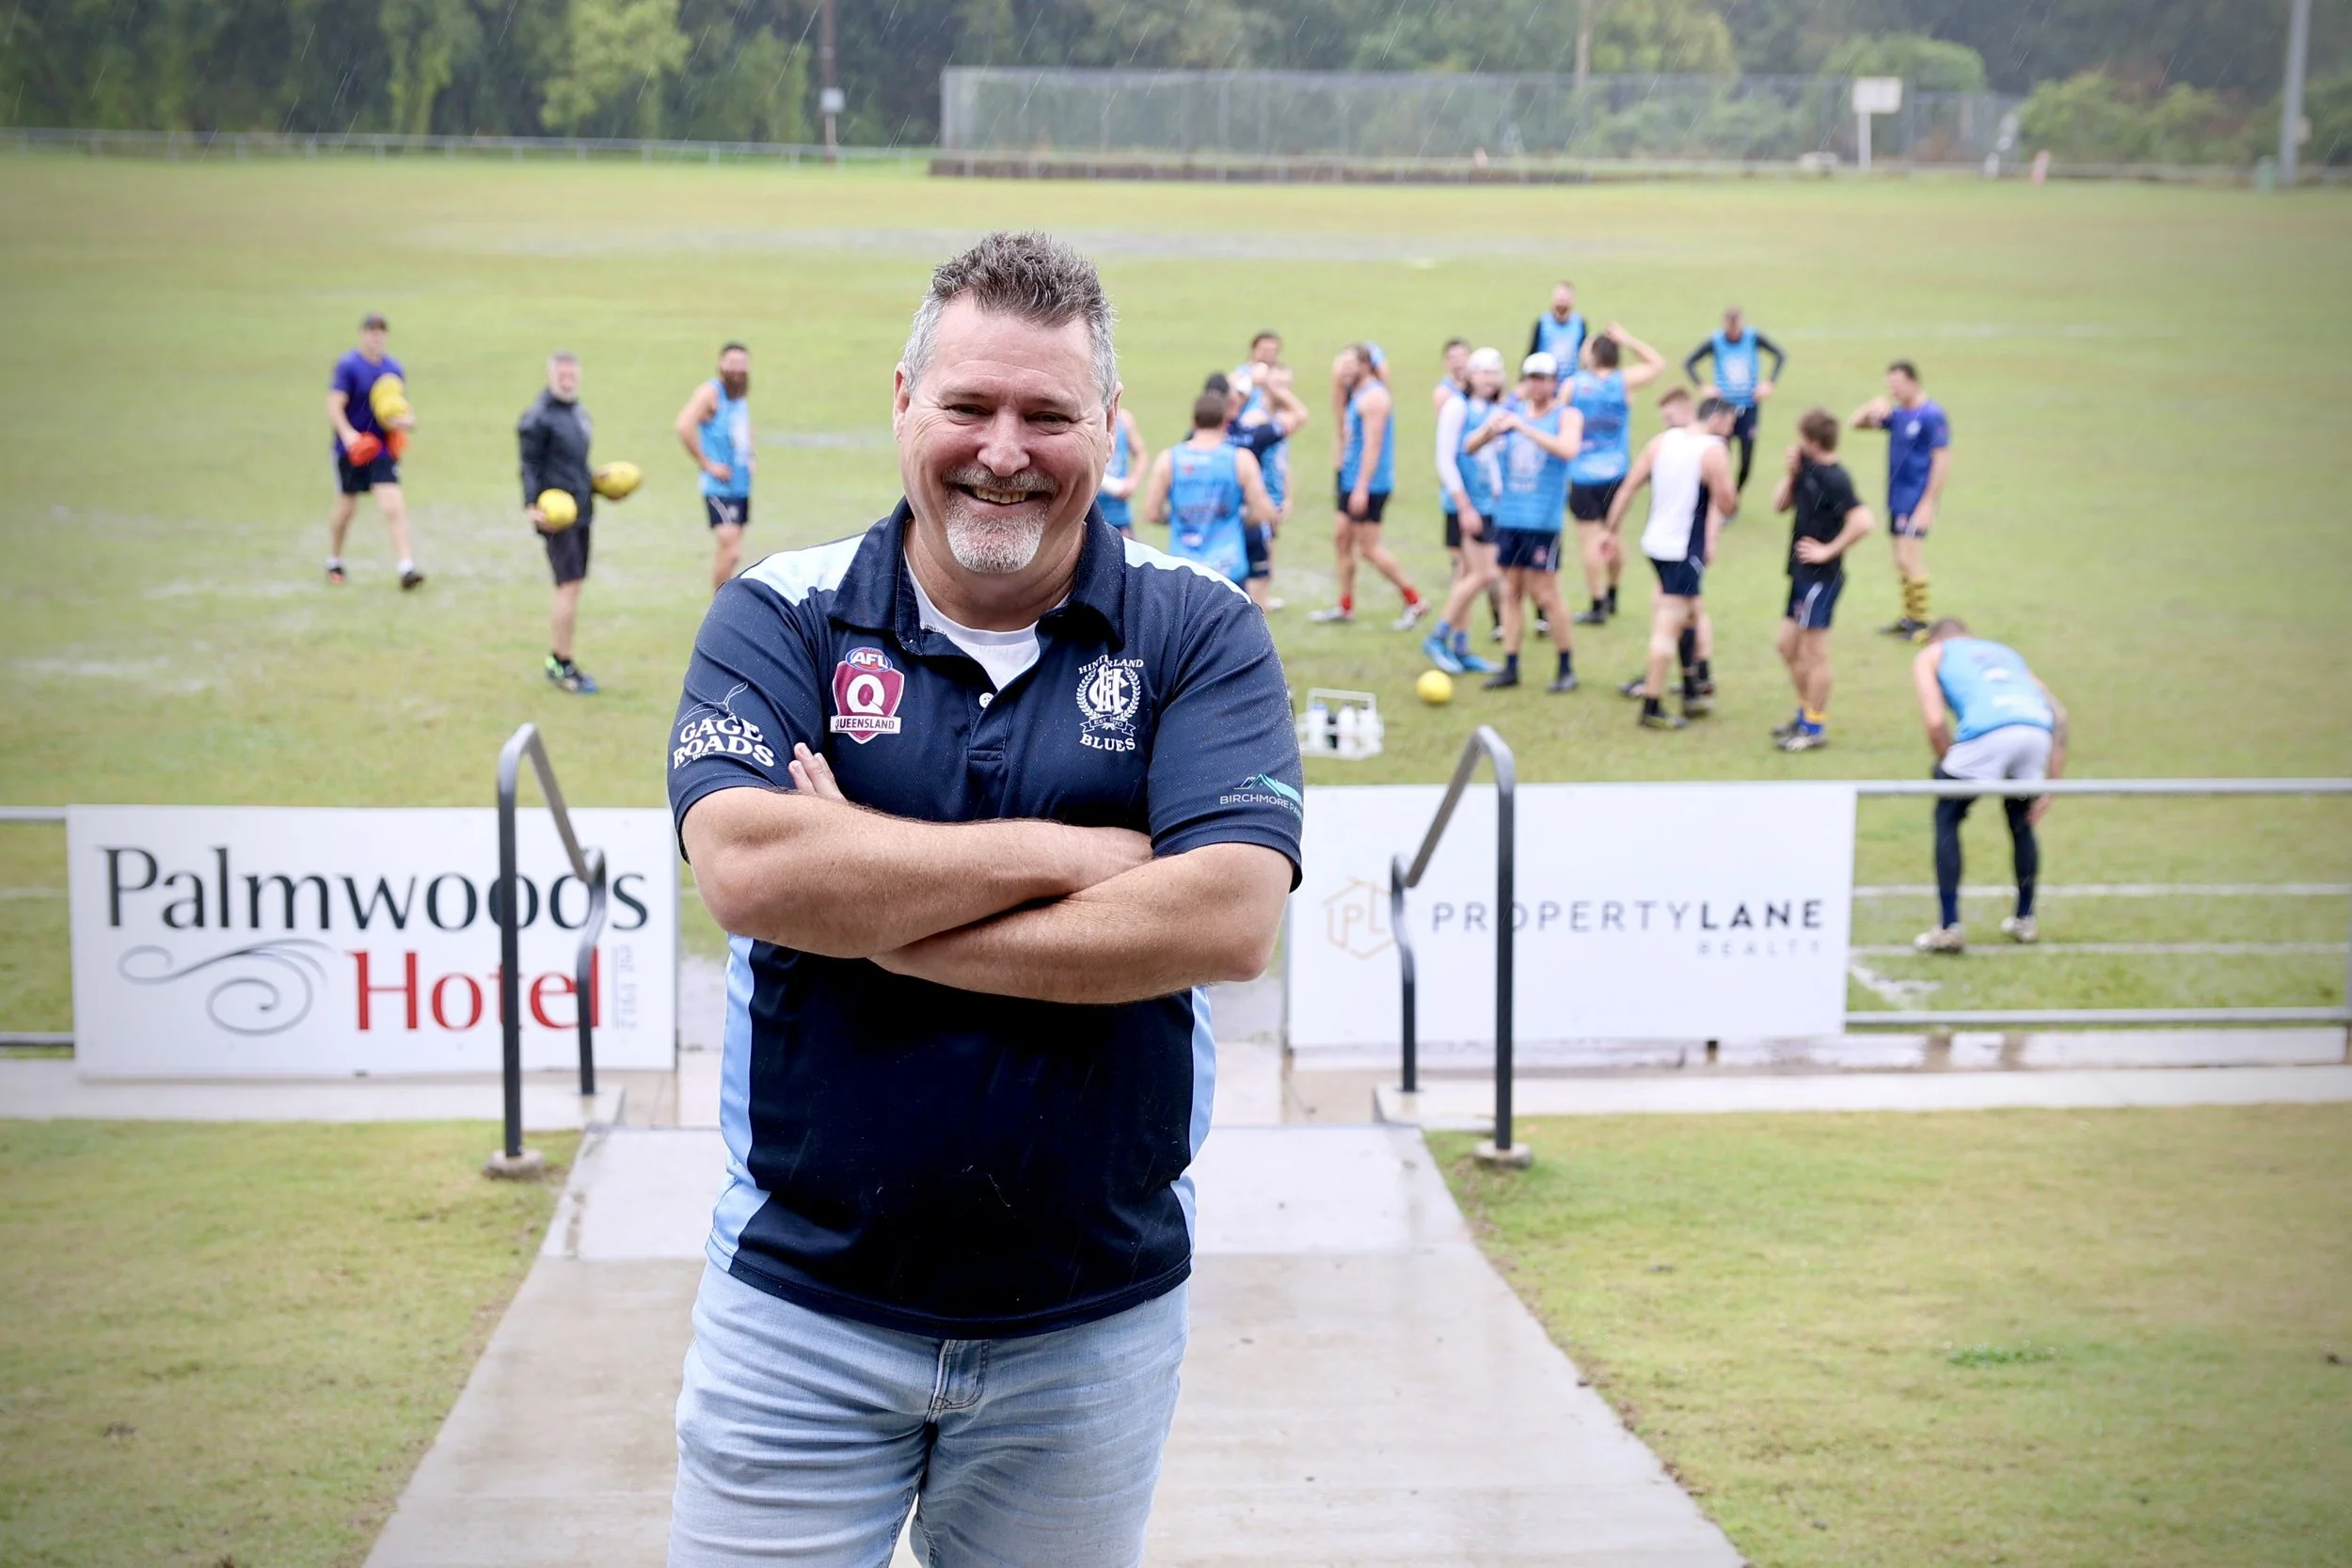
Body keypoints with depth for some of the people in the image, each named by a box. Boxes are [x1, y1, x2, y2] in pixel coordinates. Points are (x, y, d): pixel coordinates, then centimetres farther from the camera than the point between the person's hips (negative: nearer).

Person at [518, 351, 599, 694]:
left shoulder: (579, 414, 15)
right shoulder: (539, 417, -11)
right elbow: (529, 466, -12)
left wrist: (598, 486, 18)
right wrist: (532, 506, -22)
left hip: (580, 510, 9)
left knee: (572, 586, 12)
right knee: (569, 586, -12)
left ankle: (558, 660, 20)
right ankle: (561, 665, -5)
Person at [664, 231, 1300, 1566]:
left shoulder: (1201, 634, -2)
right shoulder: (780, 618, -2)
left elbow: (1230, 917, -17)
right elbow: (746, 870, -19)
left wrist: (870, 914, -17)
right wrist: (1064, 854, -16)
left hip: (1095, 1322, 1)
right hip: (802, 1303, 0)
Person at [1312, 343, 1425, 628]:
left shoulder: (1373, 396, -17)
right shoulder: (1356, 393, 13)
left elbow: (1373, 446, -22)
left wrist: (1361, 488, -24)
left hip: (1369, 485, -10)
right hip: (1351, 479, 10)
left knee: (1368, 547, -6)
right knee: (1341, 538, 13)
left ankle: (1415, 602, 2)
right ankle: (1345, 607, 22)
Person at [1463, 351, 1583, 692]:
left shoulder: (1567, 416, -3)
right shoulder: (1512, 411, 9)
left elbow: (1567, 449, -24)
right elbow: (1469, 446, 5)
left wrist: (1523, 427, -28)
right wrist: (1490, 429, -17)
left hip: (1542, 520, -4)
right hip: (1508, 515, 5)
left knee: (1545, 595, -2)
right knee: (1512, 591, 7)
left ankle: (1567, 667, 11)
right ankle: (1510, 667, 13)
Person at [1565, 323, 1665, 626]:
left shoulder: (1574, 383, -4)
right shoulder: (1622, 382, -3)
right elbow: (1657, 364, 11)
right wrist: (1628, 340, 10)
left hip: (1582, 476, -2)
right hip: (1614, 474, 2)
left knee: (1590, 539, -1)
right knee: (1612, 536, 19)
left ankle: (1598, 606, -3)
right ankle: (1611, 597, 31)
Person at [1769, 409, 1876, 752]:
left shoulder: (1833, 479, -20)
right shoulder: (1808, 468, 6)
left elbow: (1863, 522, -30)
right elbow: (1780, 505, 14)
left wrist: (1828, 551, -21)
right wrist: (1791, 473, -2)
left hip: (1821, 577, -9)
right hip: (1802, 573, 9)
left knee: (1814, 652, 1)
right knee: (1788, 646, 18)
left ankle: (1815, 727, 12)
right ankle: (1806, 714, 31)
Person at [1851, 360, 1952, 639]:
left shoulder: (1932, 415, -14)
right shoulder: (1897, 414, 9)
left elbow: (1943, 460, -15)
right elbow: (1857, 423, 16)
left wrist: (1929, 503, -18)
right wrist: (1872, 407, -6)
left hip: (1917, 500, -8)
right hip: (1897, 499, 8)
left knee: (1908, 559, -11)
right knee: (1901, 561, 13)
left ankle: (1920, 624, -3)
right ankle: (1908, 617, 22)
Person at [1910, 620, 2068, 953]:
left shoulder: (1930, 655, 28)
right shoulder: (2006, 652, 39)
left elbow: (1935, 722, 8)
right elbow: (2059, 715, 27)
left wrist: (1948, 769, 19)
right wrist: (2052, 786, 24)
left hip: (1987, 729, -4)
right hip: (2037, 727, 4)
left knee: (1947, 818, 16)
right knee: (2021, 819, 29)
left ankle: (1949, 928, 10)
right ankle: (2025, 921, 35)